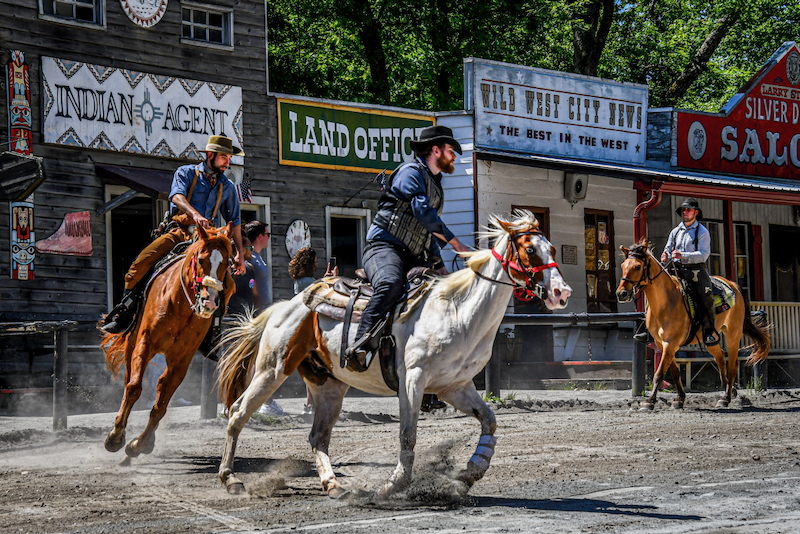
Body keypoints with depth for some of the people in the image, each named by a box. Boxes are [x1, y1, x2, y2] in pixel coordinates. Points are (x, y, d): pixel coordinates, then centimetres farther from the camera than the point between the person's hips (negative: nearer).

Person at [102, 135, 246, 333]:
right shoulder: (186, 173, 7)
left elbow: (234, 221, 22)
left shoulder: (227, 187, 17)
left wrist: (240, 252, 13)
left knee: (227, 283, -18)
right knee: (141, 263, -22)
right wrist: (195, 214, -33)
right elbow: (177, 196, -13)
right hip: (178, 232, -2)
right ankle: (124, 314, -10)